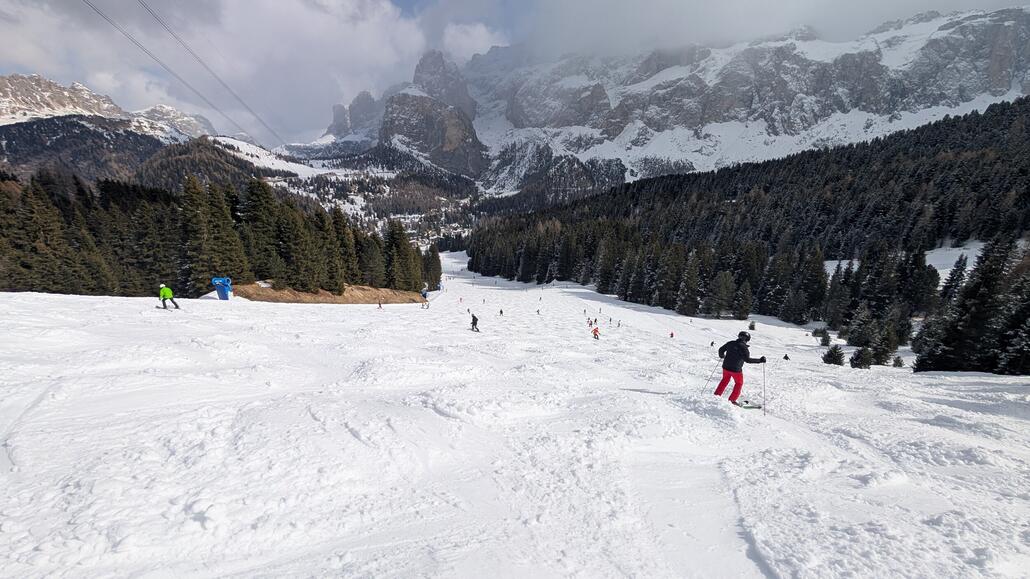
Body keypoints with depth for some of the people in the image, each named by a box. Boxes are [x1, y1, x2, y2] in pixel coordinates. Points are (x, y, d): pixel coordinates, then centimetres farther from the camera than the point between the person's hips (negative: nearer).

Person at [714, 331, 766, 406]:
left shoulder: (730, 343, 0)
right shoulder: (743, 347, -17)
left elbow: (721, 350, 10)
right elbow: (747, 359, -22)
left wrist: (721, 355, 30)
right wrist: (760, 360, -16)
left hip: (726, 367, 5)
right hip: (736, 369, -5)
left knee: (725, 380, 25)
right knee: (739, 383, 17)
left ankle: (716, 395, 25)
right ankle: (732, 400, 15)